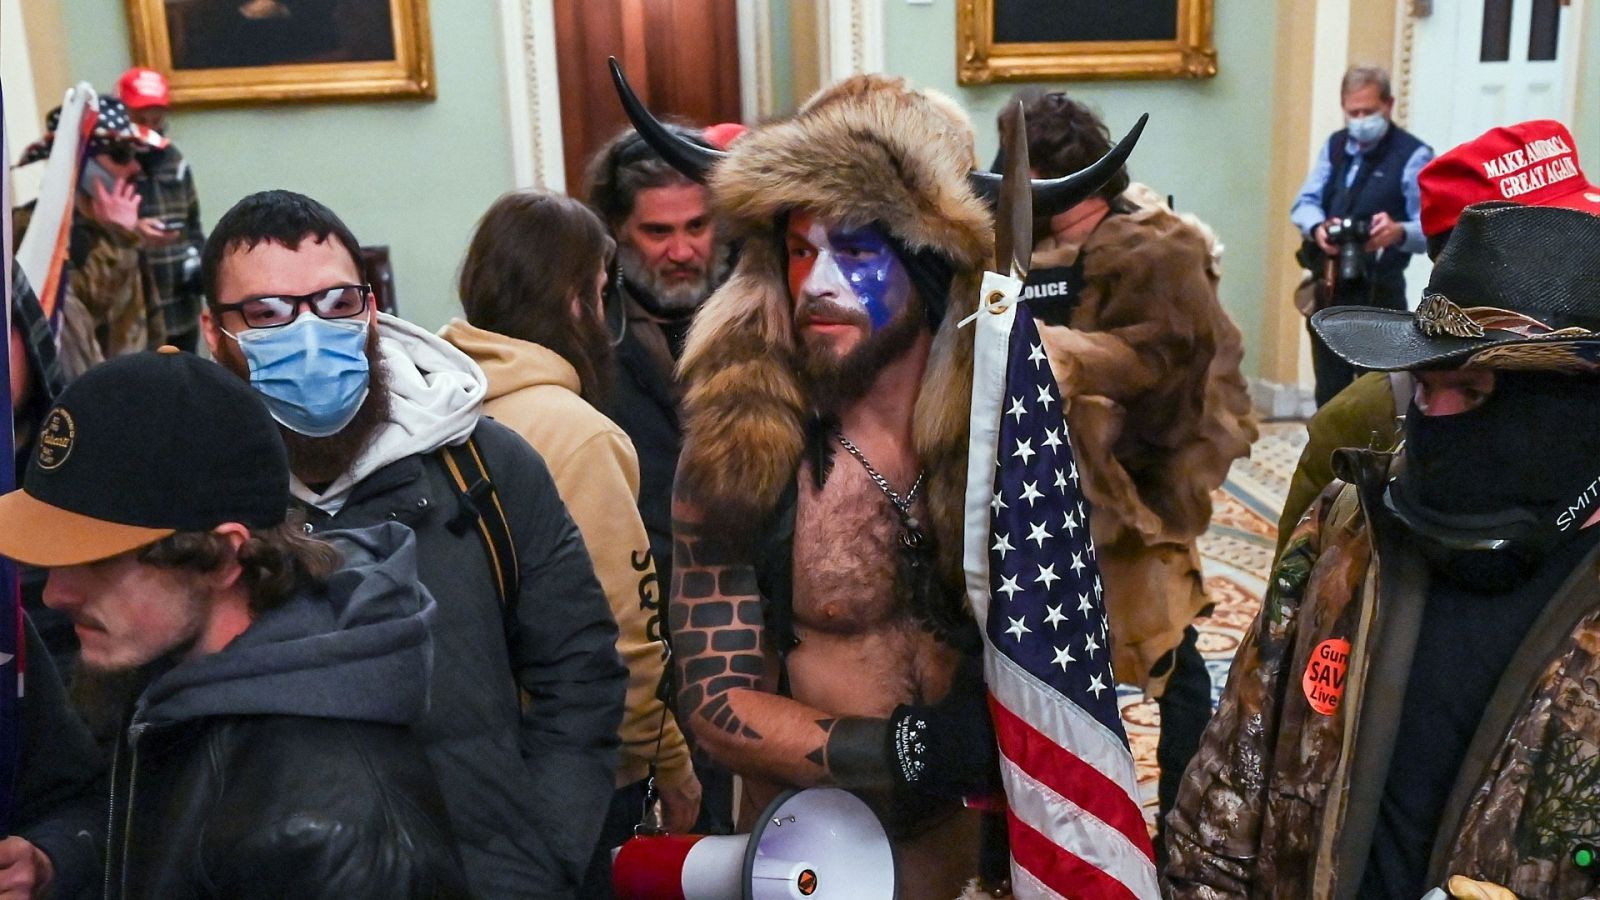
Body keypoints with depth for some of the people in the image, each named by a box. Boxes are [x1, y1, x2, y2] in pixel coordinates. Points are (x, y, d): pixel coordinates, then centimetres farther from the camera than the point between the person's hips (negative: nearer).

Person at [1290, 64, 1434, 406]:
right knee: (1329, 390, 13)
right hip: (1328, 288, 6)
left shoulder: (1414, 156, -8)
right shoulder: (1334, 146, 13)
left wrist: (1398, 232, -38)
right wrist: (1317, 228, -18)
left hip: (1378, 292, -6)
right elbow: (1304, 202, 5)